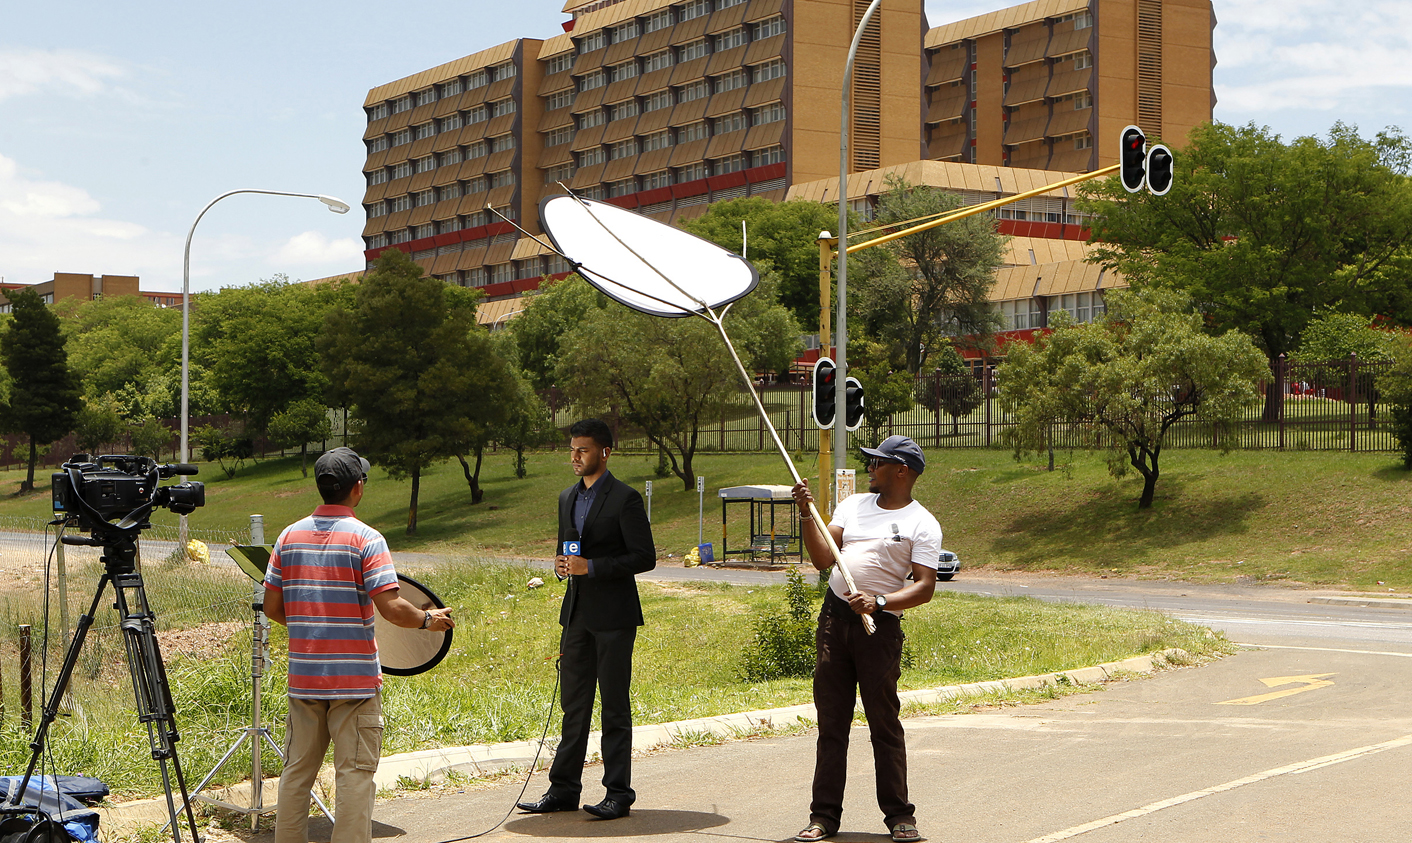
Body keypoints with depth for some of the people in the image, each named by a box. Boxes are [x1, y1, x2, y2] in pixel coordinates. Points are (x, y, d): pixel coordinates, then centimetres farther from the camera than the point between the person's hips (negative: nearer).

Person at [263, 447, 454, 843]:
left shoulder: (289, 536, 4)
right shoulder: (366, 539, -11)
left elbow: (272, 608, 7)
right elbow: (392, 609, -18)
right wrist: (429, 619, 1)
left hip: (303, 677, 5)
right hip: (355, 678, -5)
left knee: (297, 772, 13)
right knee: (355, 774, 0)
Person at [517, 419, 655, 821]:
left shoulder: (625, 498, -8)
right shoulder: (567, 498, 15)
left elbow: (645, 557, -12)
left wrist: (591, 567, -18)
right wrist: (561, 565, 1)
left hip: (613, 617, -7)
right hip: (577, 614, 7)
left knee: (614, 705, -1)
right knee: (573, 704, 10)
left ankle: (619, 792, 5)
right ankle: (564, 788, 15)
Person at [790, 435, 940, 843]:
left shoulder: (922, 525, -2)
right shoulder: (853, 505, 14)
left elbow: (925, 587, -10)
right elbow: (823, 560, 7)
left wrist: (880, 602, -23)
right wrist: (807, 515, -4)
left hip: (880, 627, -5)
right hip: (834, 617, 5)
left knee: (885, 724, -1)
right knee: (831, 723, 6)